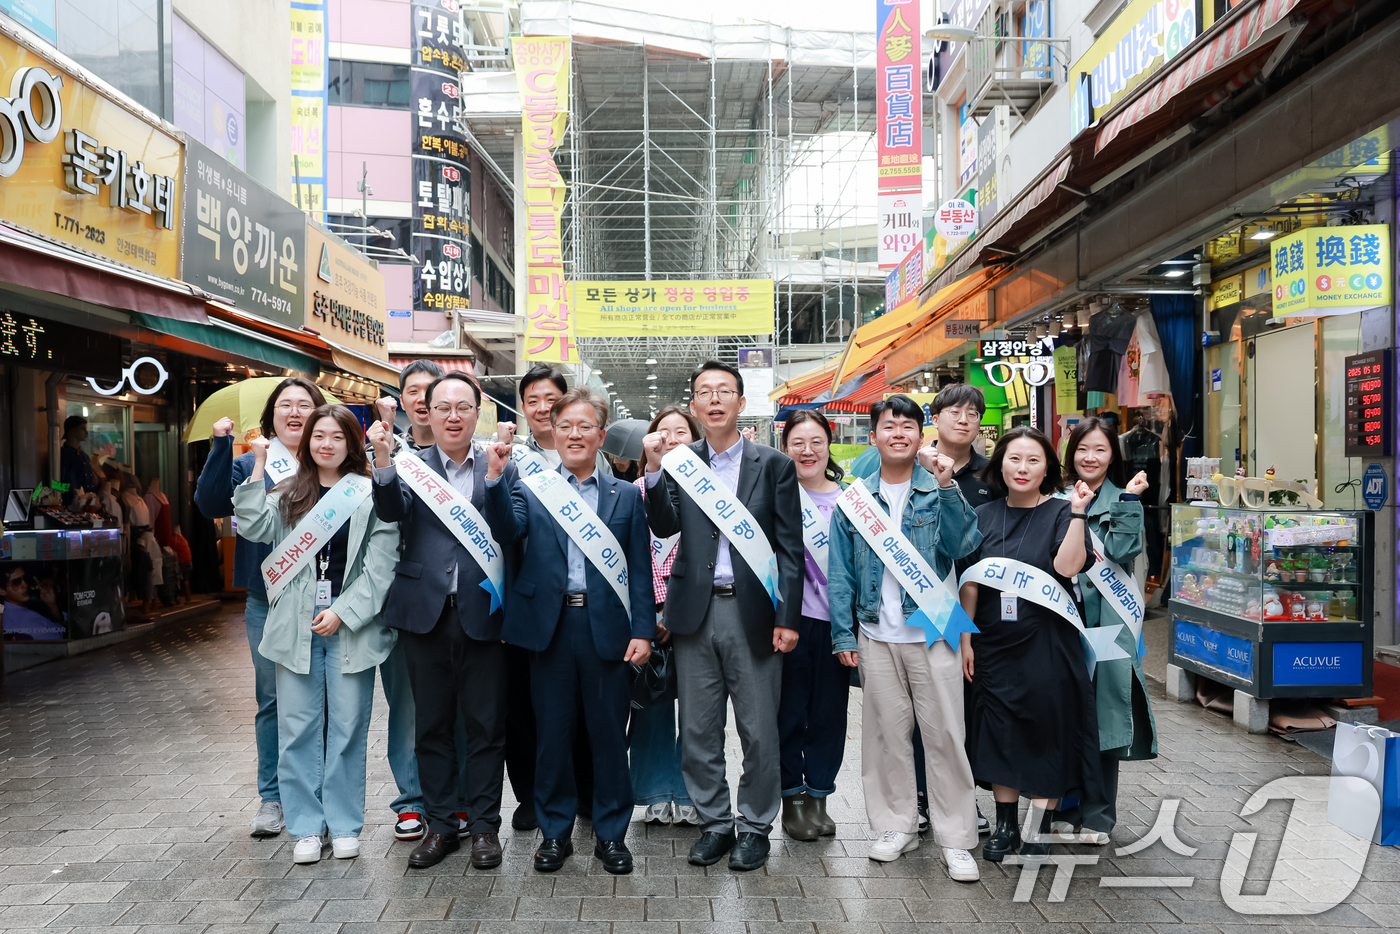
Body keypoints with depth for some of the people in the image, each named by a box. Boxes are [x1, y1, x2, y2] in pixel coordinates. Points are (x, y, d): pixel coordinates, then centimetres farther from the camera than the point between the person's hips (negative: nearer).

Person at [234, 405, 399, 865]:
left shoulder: (371, 495, 1)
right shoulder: (287, 493, 11)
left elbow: (380, 566, -3)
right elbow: (254, 527, -7)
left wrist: (343, 612, -10)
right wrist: (259, 465, -7)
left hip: (351, 628, -2)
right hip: (296, 628, 2)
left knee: (348, 730, 5)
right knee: (298, 730, 6)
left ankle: (345, 825, 18)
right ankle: (307, 827, 17)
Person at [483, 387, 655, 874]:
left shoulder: (626, 495, 9)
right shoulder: (530, 489, 9)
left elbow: (640, 568, 5)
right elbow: (506, 531, -10)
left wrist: (642, 630, -2)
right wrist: (495, 478, -22)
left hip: (607, 628, 0)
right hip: (549, 628, 0)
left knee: (610, 734, 7)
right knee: (552, 734, 9)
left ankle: (611, 833, 22)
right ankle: (555, 831, 25)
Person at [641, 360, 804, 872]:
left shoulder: (773, 465, 2)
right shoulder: (680, 461, 8)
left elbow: (790, 547, -1)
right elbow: (665, 527, -4)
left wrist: (788, 617, -7)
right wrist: (655, 469, -15)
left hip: (753, 612, -2)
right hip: (696, 611, 2)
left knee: (759, 730, 6)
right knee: (698, 730, 10)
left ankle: (755, 826, 22)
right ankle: (715, 822, 26)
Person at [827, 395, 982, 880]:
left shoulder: (939, 490, 3)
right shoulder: (855, 498, 7)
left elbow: (962, 545, -13)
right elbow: (841, 572, 7)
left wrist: (946, 487, -20)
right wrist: (843, 635, 3)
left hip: (932, 632, -2)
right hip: (876, 635, 2)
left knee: (945, 734, 0)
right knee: (887, 732, 10)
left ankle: (955, 839, 11)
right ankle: (897, 825, 24)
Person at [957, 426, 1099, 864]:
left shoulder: (1061, 512, -1)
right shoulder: (984, 516, 8)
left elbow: (1068, 567, -18)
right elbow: (970, 582, 7)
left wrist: (1078, 513, -22)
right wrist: (965, 638, 4)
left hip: (1047, 642, -3)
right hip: (995, 643, 3)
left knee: (1046, 730, 2)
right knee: (998, 730, 9)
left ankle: (1038, 829, 15)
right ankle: (1005, 825, 22)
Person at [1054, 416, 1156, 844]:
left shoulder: (1124, 500, 2)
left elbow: (1122, 553, -13)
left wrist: (1128, 501, -16)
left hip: (1105, 624, -3)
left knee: (1101, 721, 1)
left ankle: (1098, 815, 14)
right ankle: (1066, 807, 22)